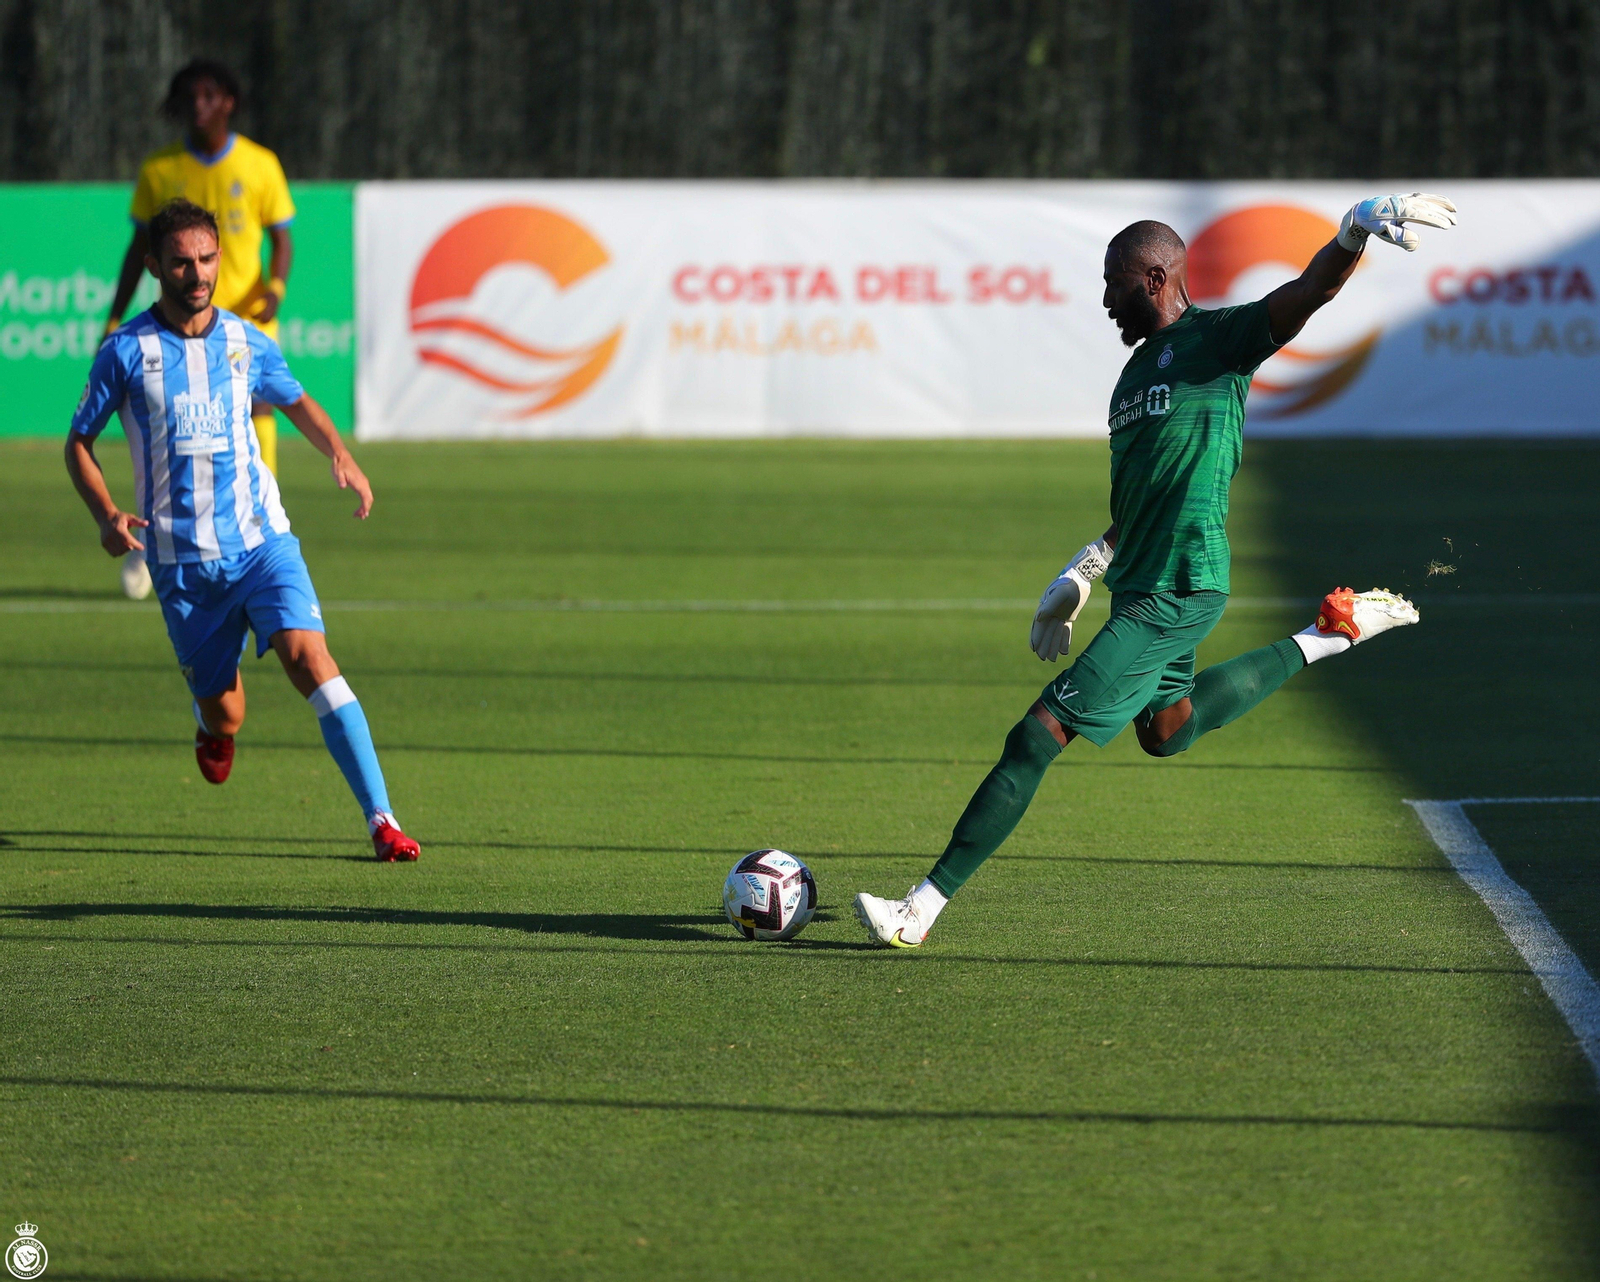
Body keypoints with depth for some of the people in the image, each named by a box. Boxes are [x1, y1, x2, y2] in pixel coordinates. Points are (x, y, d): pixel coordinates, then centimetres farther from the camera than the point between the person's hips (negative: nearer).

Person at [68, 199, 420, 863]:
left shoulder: (246, 342, 5)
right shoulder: (126, 352, -3)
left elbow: (296, 401, 23)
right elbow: (79, 442, 6)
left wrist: (339, 453, 3)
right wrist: (106, 515, -11)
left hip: (261, 540, 1)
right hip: (180, 558, -1)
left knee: (309, 658, -21)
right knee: (224, 719, 3)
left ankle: (381, 820, -24)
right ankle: (214, 723, 44)